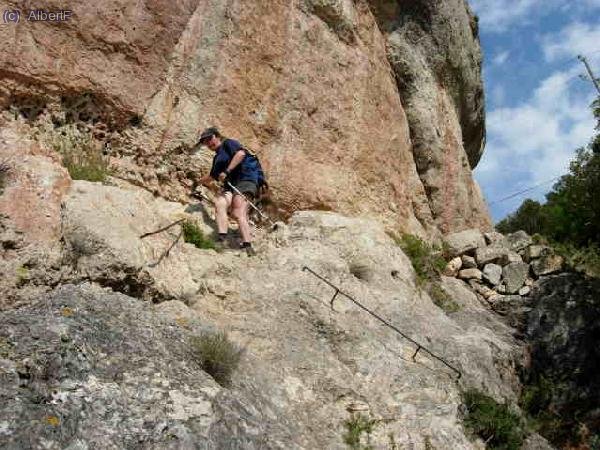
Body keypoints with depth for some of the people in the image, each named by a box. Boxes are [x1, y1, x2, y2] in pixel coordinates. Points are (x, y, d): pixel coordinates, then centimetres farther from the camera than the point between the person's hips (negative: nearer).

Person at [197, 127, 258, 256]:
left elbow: (241, 153, -13)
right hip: (230, 185, 7)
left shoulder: (228, 143, 9)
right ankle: (222, 238, -40)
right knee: (219, 203, -24)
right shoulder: (217, 157, 33)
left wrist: (227, 171, -15)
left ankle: (247, 246, -37)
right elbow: (212, 176, 49)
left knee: (238, 213, -25)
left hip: (245, 180, -7)